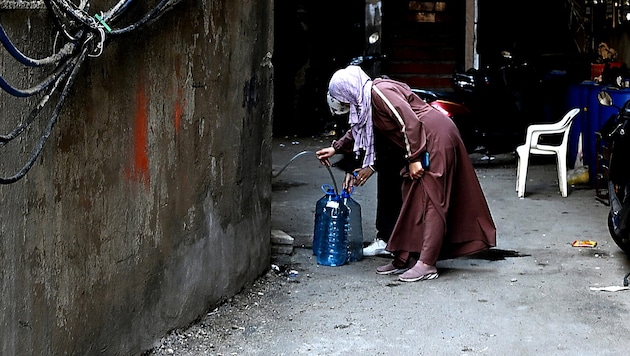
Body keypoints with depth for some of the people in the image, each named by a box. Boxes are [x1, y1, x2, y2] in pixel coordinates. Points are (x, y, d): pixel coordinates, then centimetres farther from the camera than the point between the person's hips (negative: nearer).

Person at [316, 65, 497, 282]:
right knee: (412, 200, 10)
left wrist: (414, 159, -19)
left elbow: (410, 122, -23)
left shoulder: (379, 92, -18)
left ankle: (427, 265, -11)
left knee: (431, 201, -10)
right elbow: (358, 131, 31)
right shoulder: (367, 99, 13)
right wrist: (335, 149, 31)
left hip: (436, 138, -10)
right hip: (424, 142, 10)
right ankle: (405, 258, 15)